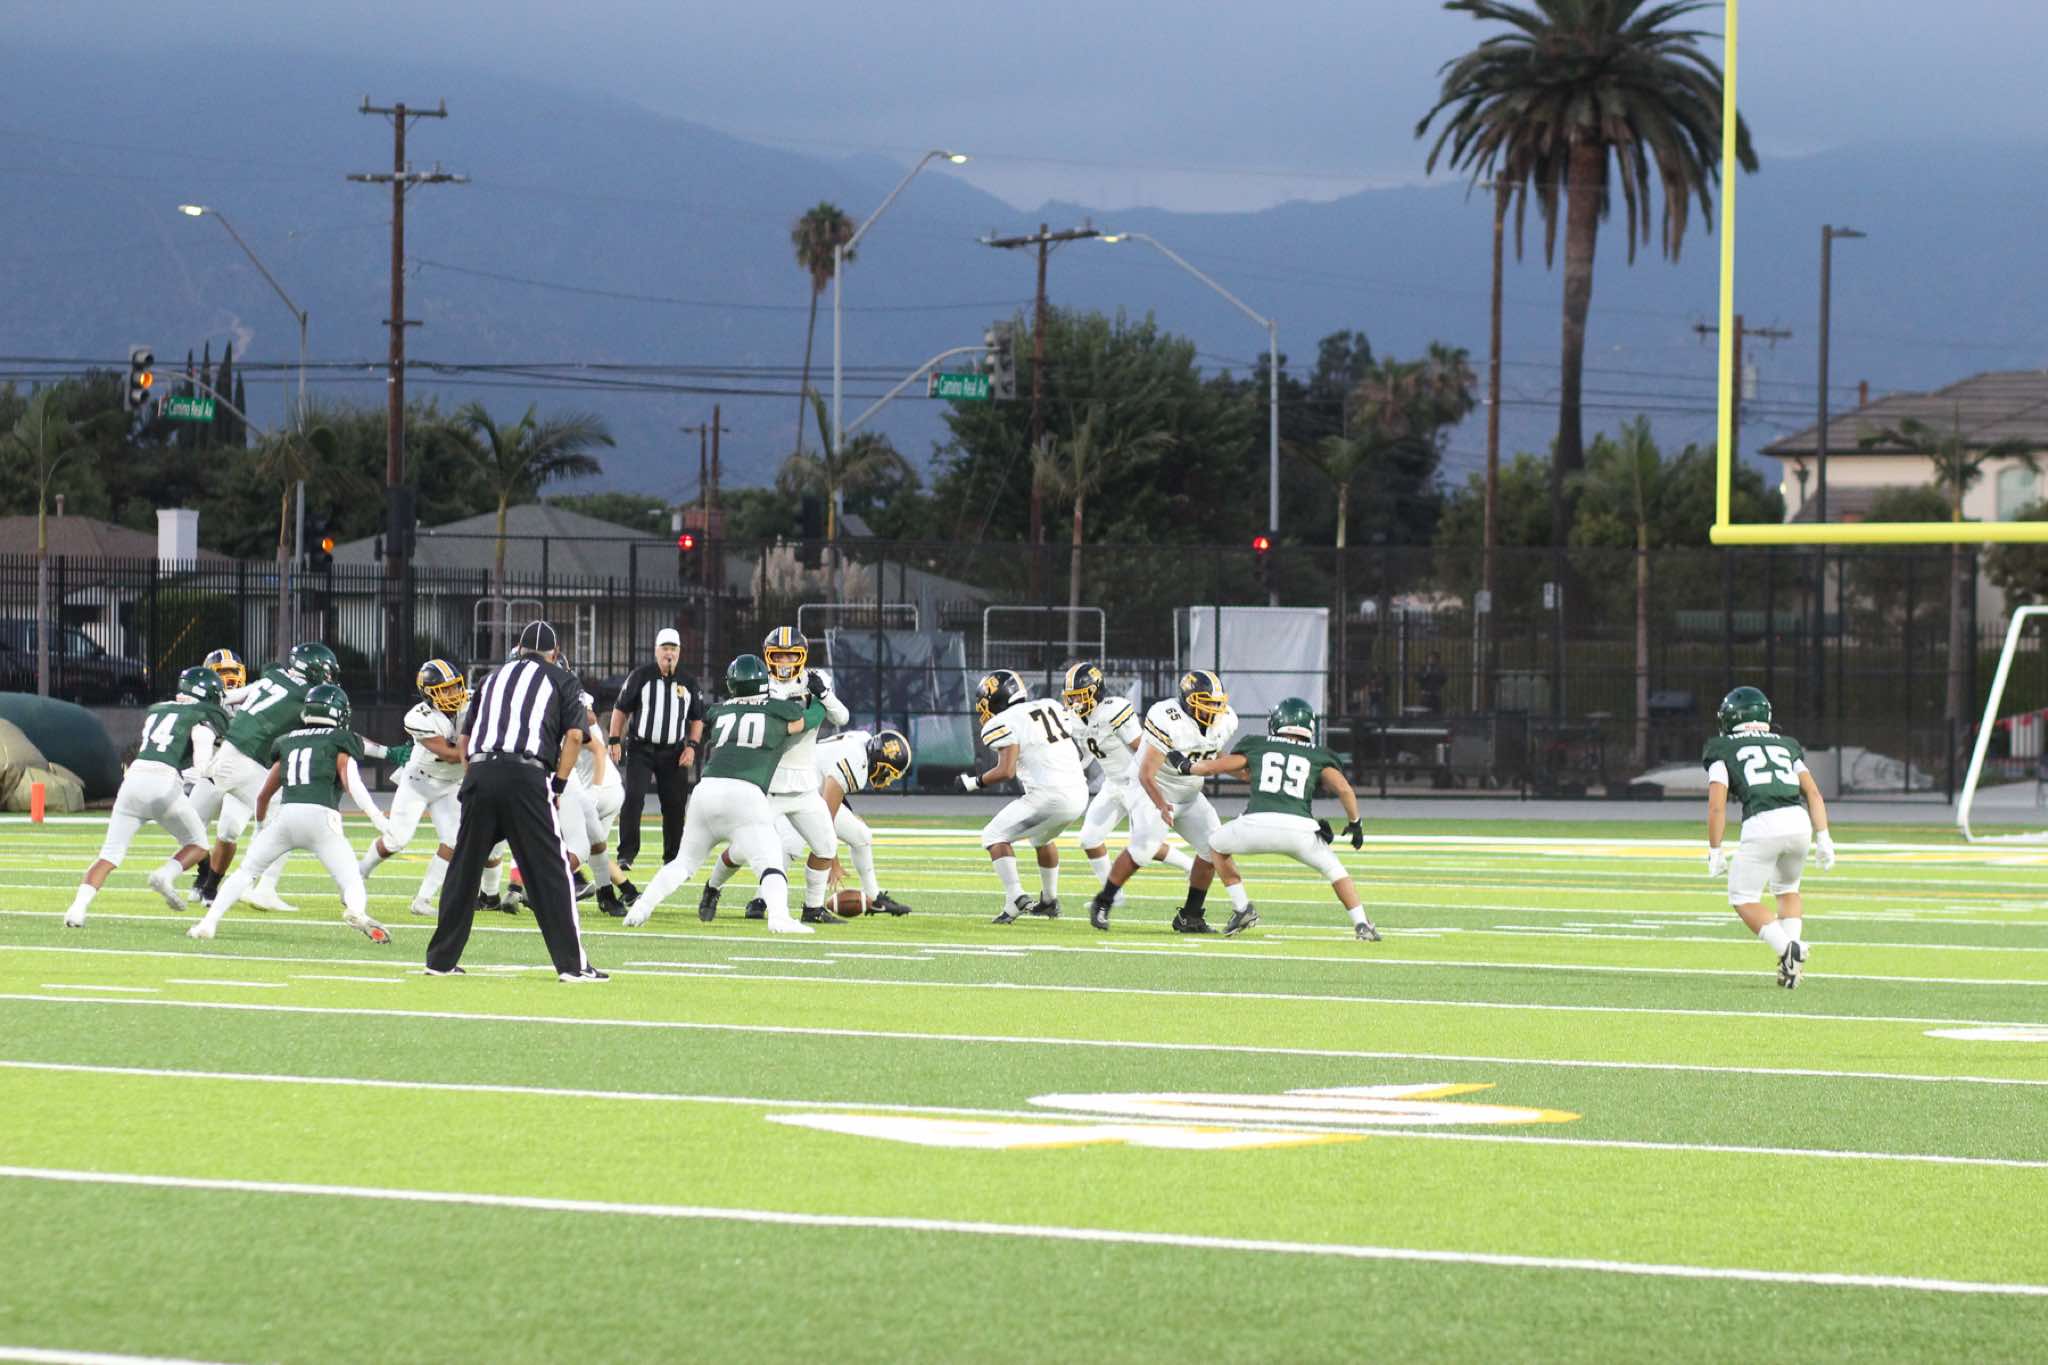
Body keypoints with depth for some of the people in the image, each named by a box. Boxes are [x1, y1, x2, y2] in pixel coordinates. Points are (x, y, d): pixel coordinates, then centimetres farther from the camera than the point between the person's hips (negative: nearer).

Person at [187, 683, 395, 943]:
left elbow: (263, 795, 32)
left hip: (287, 815, 3)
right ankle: (356, 911, -35)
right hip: (321, 816, -3)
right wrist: (378, 818, -6)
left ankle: (209, 921, 6)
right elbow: (351, 783, -3)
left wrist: (260, 824, 50)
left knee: (247, 871, 19)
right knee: (352, 882, -1)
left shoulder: (288, 743, 26)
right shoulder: (339, 744, 15)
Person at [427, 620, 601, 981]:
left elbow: (465, 738, 23)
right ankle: (571, 963, -4)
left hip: (480, 774, 4)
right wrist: (557, 786, 4)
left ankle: (441, 960, 16)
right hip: (526, 778, -4)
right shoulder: (562, 681, 15)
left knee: (463, 868, 12)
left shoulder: (494, 677, 26)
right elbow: (574, 736, 1)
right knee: (550, 872, -1)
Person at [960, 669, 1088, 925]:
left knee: (994, 836, 5)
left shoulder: (1005, 723, -6)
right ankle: (1050, 901, 43)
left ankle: (1015, 898, -8)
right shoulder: (1051, 707, 15)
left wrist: (974, 782, -1)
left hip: (1049, 796, -8)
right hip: (1079, 794, 8)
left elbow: (1005, 771, -13)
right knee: (1042, 837, 34)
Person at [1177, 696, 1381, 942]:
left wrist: (1188, 766, 43)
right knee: (1333, 868, 25)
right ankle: (1362, 924, 10)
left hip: (1257, 824, 0)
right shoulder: (1317, 757, 20)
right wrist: (1354, 823, 21)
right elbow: (1343, 789, 6)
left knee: (1217, 846, 29)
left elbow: (1212, 767, 23)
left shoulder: (1257, 747, 21)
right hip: (1300, 828, 1)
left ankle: (1242, 909, 18)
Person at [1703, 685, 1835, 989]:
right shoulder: (1786, 745, 25)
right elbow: (1813, 793, 16)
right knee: (1787, 890, 28)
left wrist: (1715, 851, 7)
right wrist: (1823, 838, 13)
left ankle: (1787, 949, -13)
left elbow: (1717, 806, 3)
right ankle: (1793, 955, 10)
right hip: (1799, 820, 5)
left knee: (1744, 899, 10)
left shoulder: (1723, 748, 13)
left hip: (1761, 827, -4)